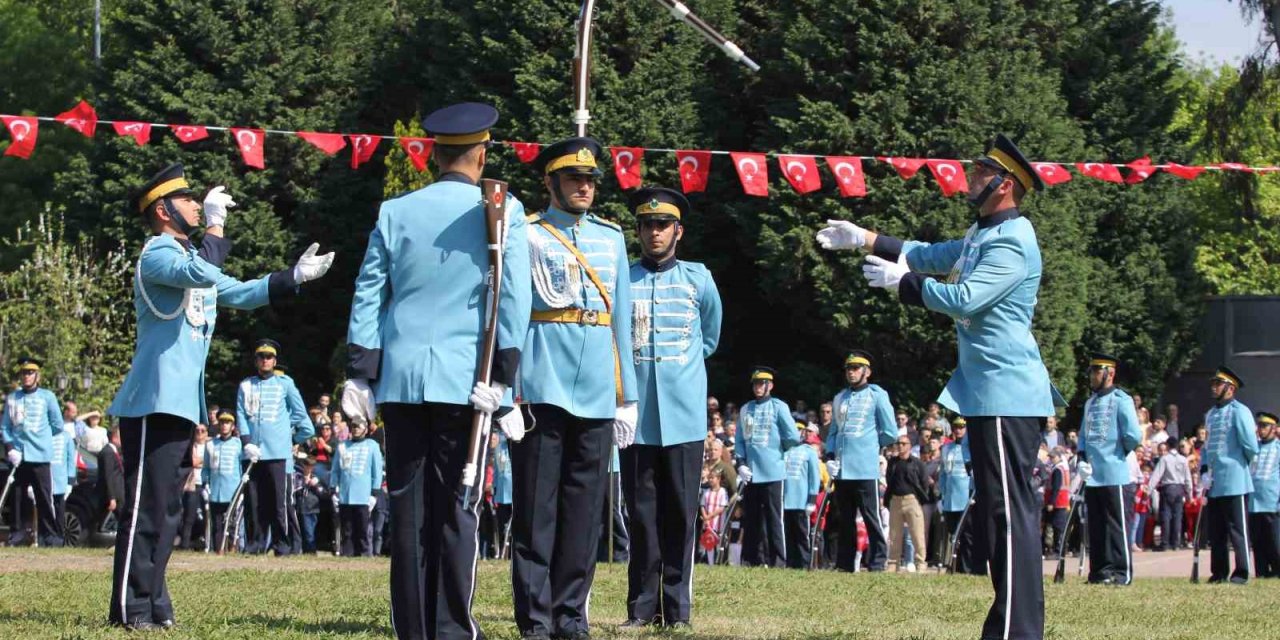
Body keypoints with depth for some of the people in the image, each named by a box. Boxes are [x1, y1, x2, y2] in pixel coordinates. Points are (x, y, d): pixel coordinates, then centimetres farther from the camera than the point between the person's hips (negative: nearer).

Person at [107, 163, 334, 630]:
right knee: (147, 508, -12)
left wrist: (295, 277, 17)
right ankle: (130, 608, -12)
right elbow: (199, 273, -28)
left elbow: (238, 293, 25)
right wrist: (215, 224, -16)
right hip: (154, 403, -10)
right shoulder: (157, 255, -8)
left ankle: (152, 604, 16)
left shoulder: (188, 256, 23)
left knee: (166, 511, 12)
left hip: (180, 403, 10)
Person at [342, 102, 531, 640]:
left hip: (400, 378, 2)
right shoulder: (501, 212, 1)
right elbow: (513, 299, -5)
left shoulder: (395, 213, 8)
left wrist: (359, 375, 8)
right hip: (462, 381, -2)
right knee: (455, 508, -1)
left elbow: (368, 296, 6)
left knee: (408, 506, 5)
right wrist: (500, 380, -4)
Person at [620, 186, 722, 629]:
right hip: (636, 416, 0)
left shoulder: (698, 280, 6)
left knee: (680, 514, 1)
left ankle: (678, 608, 4)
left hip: (684, 419, 0)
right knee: (642, 514, 3)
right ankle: (641, 608, 7)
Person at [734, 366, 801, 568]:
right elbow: (739, 440, 13)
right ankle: (752, 560, 14)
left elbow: (793, 437, -4)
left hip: (772, 473, -5)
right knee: (750, 519, 8)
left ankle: (777, 561, 0)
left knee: (773, 519, -3)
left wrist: (779, 448, 8)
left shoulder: (779, 407, 0)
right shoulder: (745, 410, 13)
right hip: (751, 474, 5)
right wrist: (741, 463, 2)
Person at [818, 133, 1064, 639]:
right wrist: (864, 239, 25)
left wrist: (902, 281, -12)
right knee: (994, 512, 14)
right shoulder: (982, 233, 16)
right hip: (986, 390, 11)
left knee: (1011, 511, -12)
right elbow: (931, 256, 28)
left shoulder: (1013, 243, -15)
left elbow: (963, 298, -23)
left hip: (1008, 396, -11)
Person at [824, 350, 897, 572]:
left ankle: (877, 564, -6)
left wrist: (869, 445, 6)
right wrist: (830, 457, 8)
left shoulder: (877, 396, 1)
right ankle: (844, 564, 15)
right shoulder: (839, 399, 18)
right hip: (841, 470, 6)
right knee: (844, 521, 10)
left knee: (873, 520, -7)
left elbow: (890, 434, -1)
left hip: (866, 470, -6)